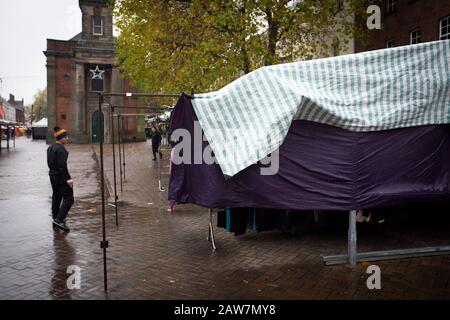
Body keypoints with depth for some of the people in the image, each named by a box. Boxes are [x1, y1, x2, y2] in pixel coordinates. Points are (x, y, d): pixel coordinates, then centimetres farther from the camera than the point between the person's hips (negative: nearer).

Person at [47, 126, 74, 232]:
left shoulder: (50, 147, 11)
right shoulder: (61, 149, -18)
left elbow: (50, 163, 16)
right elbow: (62, 165, -23)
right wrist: (68, 178, -20)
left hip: (52, 175, 10)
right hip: (61, 177, -10)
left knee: (56, 197, 19)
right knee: (68, 199, -6)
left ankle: (55, 218, 29)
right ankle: (59, 220, -12)